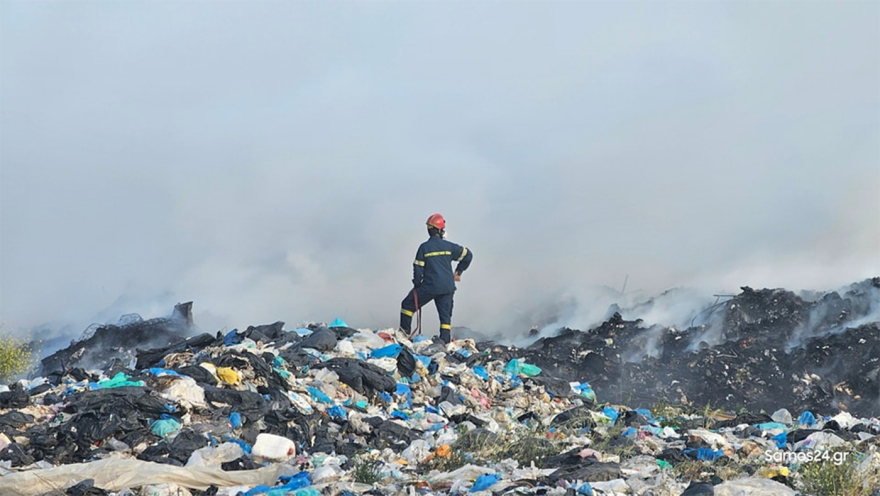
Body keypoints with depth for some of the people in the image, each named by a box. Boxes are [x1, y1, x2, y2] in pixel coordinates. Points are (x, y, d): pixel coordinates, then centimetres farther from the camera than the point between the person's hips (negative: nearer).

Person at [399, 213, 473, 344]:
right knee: (445, 315, 11)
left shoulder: (424, 247, -6)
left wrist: (416, 286, 8)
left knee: (408, 305, 12)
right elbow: (468, 255, 10)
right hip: (447, 287, 3)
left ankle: (405, 333, 13)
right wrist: (458, 272, 20)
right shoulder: (449, 246, 2)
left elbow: (418, 269, -5)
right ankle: (445, 341, 7)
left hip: (429, 287, -3)